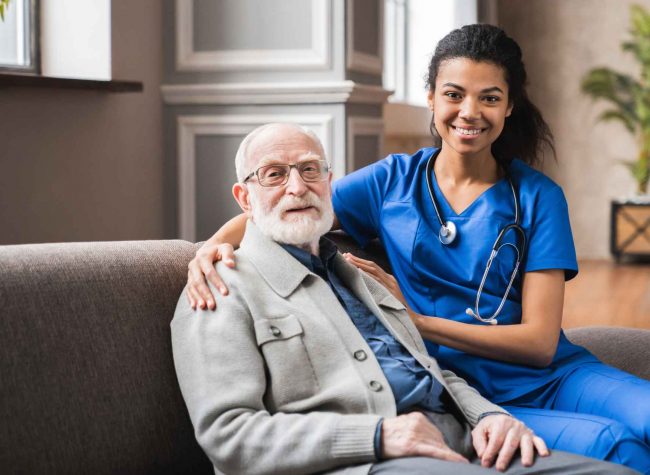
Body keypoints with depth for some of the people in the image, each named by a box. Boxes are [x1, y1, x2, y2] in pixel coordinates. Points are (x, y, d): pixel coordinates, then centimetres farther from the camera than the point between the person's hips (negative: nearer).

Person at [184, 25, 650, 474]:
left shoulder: (537, 197, 4)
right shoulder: (394, 181, 8)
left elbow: (539, 342, -2)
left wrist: (415, 320, -11)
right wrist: (214, 247, -16)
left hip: (557, 376, 2)